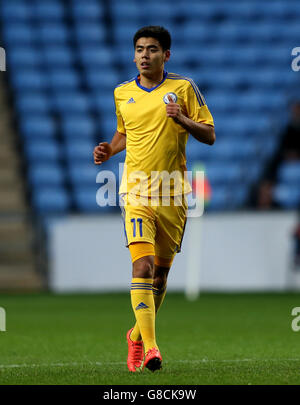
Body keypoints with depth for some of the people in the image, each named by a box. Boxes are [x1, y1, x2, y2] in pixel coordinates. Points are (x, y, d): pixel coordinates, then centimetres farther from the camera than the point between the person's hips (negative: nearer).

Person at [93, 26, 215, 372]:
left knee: (161, 271, 9)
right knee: (142, 266, -17)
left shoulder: (183, 88, 1)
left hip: (173, 194, 0)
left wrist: (182, 119, -18)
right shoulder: (122, 93, 9)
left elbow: (209, 136, 0)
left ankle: (137, 335, 32)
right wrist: (109, 150, 5)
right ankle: (150, 347, -22)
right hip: (136, 192, 0)